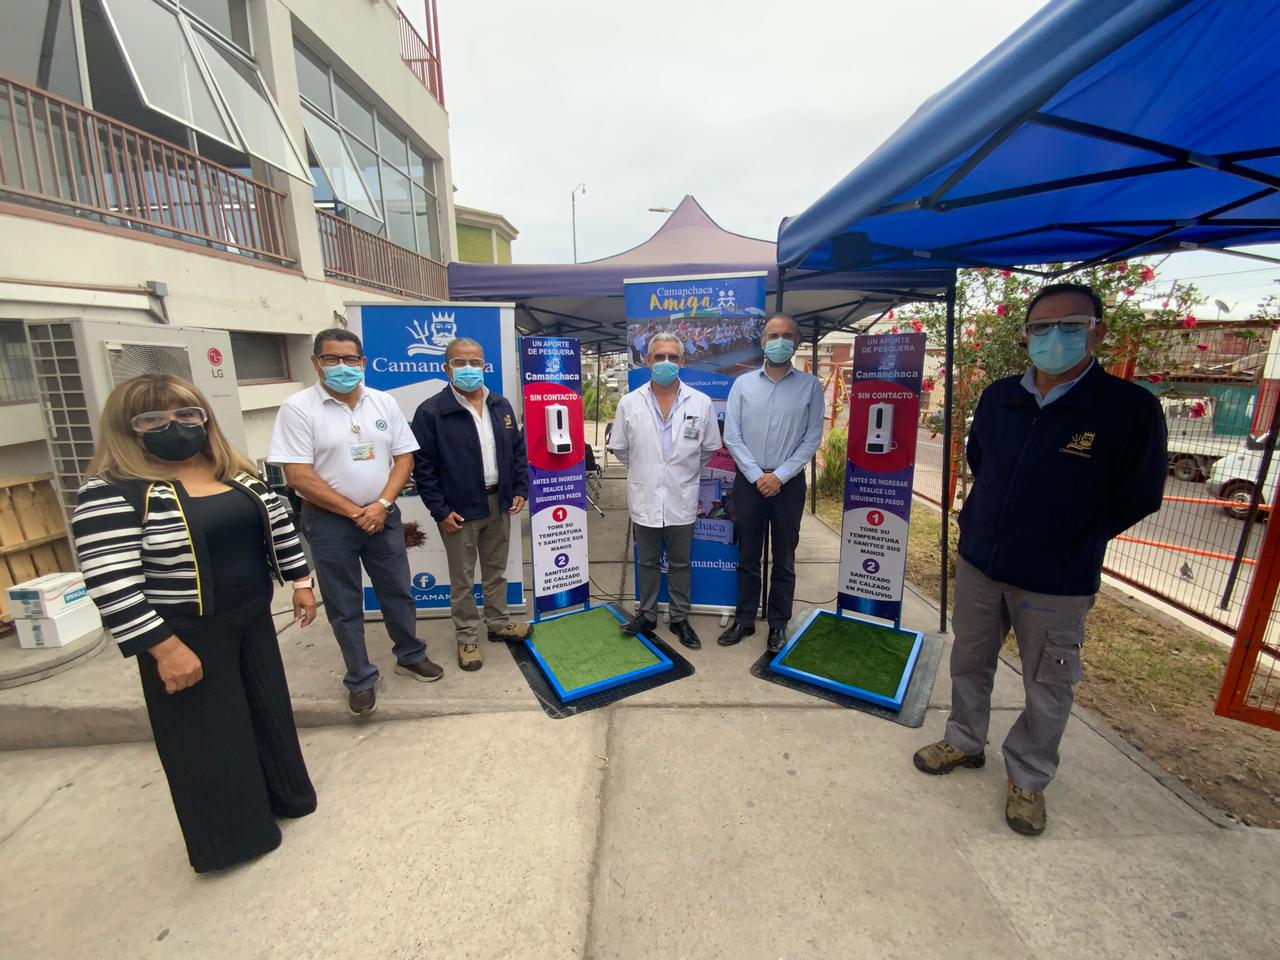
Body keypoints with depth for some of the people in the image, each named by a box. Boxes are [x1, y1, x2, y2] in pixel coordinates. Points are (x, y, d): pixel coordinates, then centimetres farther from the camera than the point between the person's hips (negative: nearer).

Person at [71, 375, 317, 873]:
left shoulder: (238, 473, 1)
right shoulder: (111, 493, -18)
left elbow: (278, 526, 10)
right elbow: (112, 585, -21)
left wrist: (300, 582, 8)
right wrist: (164, 648, -22)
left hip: (252, 618, 6)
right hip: (186, 635, -6)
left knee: (268, 708, 20)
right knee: (209, 732, 10)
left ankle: (284, 793, 42)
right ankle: (232, 834, 32)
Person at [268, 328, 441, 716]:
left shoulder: (384, 402, 2)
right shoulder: (298, 408, -9)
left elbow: (404, 456, 2)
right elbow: (298, 475, -13)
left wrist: (382, 504, -11)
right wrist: (354, 512, -12)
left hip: (383, 516, 3)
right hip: (329, 521, -3)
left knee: (398, 592, 15)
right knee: (345, 606, 10)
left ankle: (410, 656, 35)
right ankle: (361, 680, 26)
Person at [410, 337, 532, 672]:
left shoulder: (501, 406, 6)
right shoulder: (431, 411, -11)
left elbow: (518, 450, 11)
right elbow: (423, 467, -11)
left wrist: (520, 490, 4)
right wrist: (440, 510, -14)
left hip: (499, 504, 5)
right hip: (459, 510, -5)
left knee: (496, 571, 19)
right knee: (462, 580, 9)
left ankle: (498, 623, 36)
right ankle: (467, 638, 25)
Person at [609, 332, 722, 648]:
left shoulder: (701, 403, -4)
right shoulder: (630, 403, -3)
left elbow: (709, 448, 8)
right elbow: (619, 447, 8)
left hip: (682, 498, 0)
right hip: (645, 498, 0)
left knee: (680, 563, 13)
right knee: (648, 562, 15)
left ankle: (680, 619, 29)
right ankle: (646, 615, 32)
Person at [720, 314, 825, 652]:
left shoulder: (810, 386, 1)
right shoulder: (743, 383, 3)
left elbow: (812, 438, -2)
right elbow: (731, 436, -2)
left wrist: (780, 476, -10)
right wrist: (757, 476, -9)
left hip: (789, 482, 0)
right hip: (749, 481, 1)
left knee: (784, 560, 10)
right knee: (748, 557, 10)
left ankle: (778, 624, 25)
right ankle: (744, 620, 25)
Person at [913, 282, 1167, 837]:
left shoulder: (1131, 408, -13)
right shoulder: (998, 397, 0)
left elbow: (1137, 498, -5)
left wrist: (1068, 546, 1)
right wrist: (987, 525, 11)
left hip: (1057, 584, -4)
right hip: (977, 563, 4)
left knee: (1048, 690, 12)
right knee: (969, 663, 19)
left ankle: (1027, 779, 36)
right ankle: (964, 743, 41)